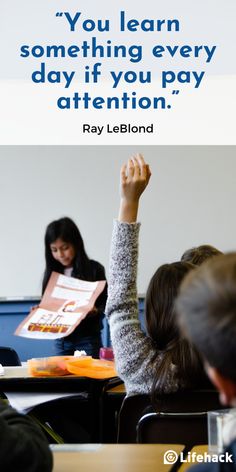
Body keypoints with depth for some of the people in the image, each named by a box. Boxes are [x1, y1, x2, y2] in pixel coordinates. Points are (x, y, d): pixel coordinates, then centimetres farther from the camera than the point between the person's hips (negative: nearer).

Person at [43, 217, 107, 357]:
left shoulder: (94, 269, -5)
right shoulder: (52, 272, 5)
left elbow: (105, 303, -4)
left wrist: (95, 311, -23)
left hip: (87, 339, -3)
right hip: (61, 340, 3)